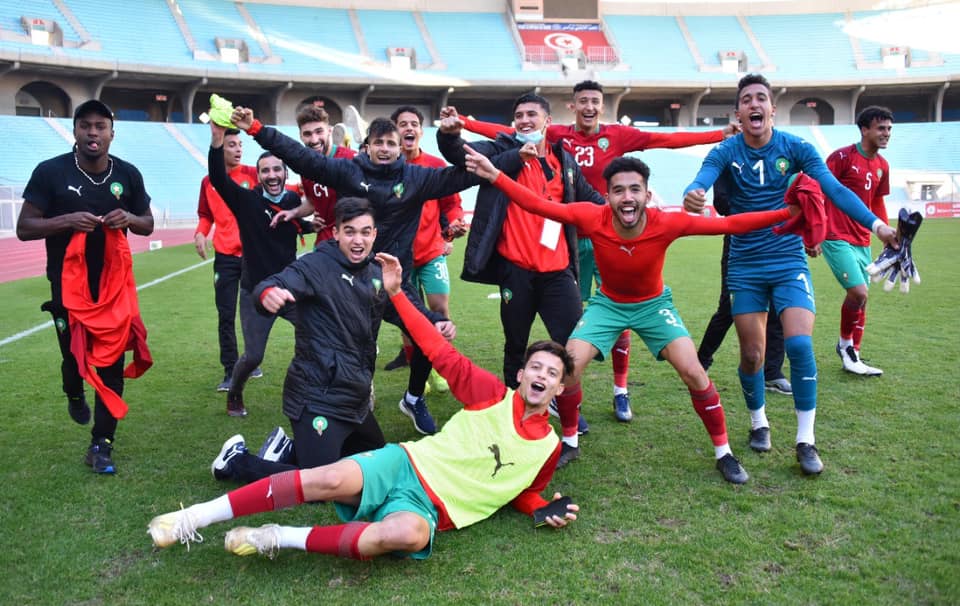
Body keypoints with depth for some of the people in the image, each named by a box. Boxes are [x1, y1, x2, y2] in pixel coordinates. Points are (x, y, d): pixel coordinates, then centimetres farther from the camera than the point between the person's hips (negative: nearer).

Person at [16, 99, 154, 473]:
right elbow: (24, 228, -8)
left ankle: (101, 445, 11)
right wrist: (67, 220, -25)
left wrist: (130, 218, -13)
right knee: (74, 355, 9)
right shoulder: (50, 172, -9)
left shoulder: (127, 174, 0)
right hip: (68, 283, -2)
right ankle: (74, 395, 48)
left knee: (112, 362, 0)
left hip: (113, 282, 2)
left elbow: (148, 225, 10)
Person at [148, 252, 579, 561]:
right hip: (406, 465, 0)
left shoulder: (548, 446, 10)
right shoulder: (493, 396, 5)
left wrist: (546, 511, -1)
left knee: (409, 534, -38)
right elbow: (441, 354, 2)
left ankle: (282, 539, -21)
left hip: (428, 507, 0)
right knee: (332, 479, -31)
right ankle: (194, 518, -19)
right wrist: (396, 293, -4)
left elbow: (524, 492, 24)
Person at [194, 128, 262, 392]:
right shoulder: (208, 182, 5)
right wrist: (200, 233, -3)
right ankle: (230, 372, 11)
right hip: (225, 257, 1)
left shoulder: (253, 174, -2)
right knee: (226, 316, 2)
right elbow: (205, 215, 16)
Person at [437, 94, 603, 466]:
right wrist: (450, 135, -33)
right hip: (515, 270, -2)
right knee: (516, 349, 12)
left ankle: (570, 436, 10)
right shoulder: (501, 151, 4)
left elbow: (589, 199, 25)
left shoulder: (564, 161, 15)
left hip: (558, 271, 2)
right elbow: (464, 155, -12)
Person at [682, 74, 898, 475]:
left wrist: (876, 223, -28)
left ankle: (806, 442, -1)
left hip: (789, 262, 0)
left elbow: (835, 190, -13)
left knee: (799, 345, -16)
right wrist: (692, 196, -50)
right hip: (745, 267, 1)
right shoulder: (726, 152, -6)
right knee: (752, 355, 5)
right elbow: (700, 183, -25)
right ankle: (758, 423, 32)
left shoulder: (795, 148, -5)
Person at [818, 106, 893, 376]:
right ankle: (845, 344, 8)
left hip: (863, 242, 8)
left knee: (860, 299, 10)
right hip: (837, 239, -8)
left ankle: (853, 357, 21)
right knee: (858, 293, -17)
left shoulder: (882, 166, 11)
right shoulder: (842, 157, -11)